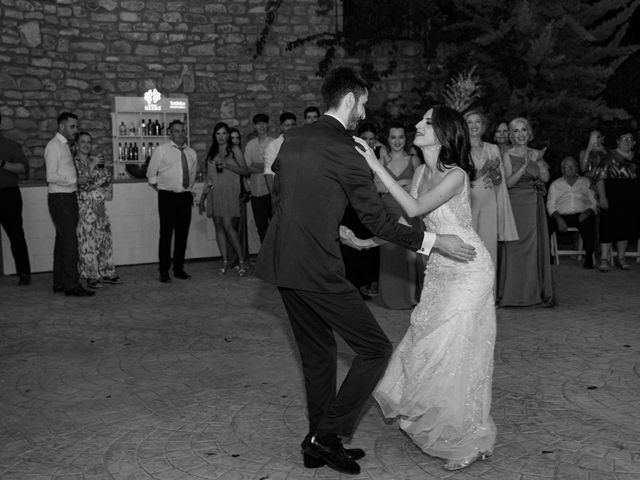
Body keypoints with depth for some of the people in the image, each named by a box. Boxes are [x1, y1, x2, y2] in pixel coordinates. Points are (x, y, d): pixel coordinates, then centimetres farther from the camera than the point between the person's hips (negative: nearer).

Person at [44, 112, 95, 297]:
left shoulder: (64, 145, 17)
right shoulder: (54, 145, -11)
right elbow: (51, 176, -18)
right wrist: (76, 180, -16)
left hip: (68, 197, 10)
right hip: (60, 198, -10)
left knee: (62, 240, 13)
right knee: (69, 241, -11)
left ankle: (59, 282, 20)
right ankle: (71, 286, -9)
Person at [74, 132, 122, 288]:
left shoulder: (96, 160, 15)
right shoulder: (74, 162, -3)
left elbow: (108, 179, 18)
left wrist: (107, 192, 0)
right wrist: (91, 166, -20)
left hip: (100, 205, 6)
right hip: (84, 207, -6)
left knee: (105, 239, 7)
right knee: (87, 241, -5)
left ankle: (106, 273, 16)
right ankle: (91, 277, 1)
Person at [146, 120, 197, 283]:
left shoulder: (191, 153, 12)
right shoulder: (160, 150, -1)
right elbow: (151, 174, 5)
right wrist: (160, 188, 5)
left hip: (185, 197, 4)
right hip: (167, 197, -4)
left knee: (183, 233, 7)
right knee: (166, 234, -4)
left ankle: (179, 268, 17)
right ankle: (164, 271, 2)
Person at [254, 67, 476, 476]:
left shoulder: (293, 138, 12)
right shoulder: (345, 151, -12)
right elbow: (378, 221, -11)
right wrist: (434, 242, -3)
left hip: (282, 262, 9)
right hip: (317, 268, -9)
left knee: (318, 350, 20)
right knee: (375, 348, 2)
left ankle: (319, 443, 28)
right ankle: (327, 434, 5)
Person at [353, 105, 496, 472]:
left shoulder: (455, 175, -19)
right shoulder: (423, 172, 5)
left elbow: (414, 208, -29)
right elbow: (410, 220, 10)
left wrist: (377, 166, -29)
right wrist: (368, 241, 2)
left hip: (468, 270, -8)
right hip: (439, 270, 8)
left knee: (456, 351, -2)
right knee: (429, 348, 10)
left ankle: (471, 441, 15)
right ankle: (438, 425, 29)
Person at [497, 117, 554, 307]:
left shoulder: (536, 154, 9)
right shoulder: (508, 155, -1)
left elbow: (545, 178, 0)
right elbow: (509, 182, -10)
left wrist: (538, 161, -12)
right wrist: (525, 166, -19)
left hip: (534, 205, 3)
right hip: (515, 204, -3)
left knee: (536, 246, 3)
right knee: (514, 247, -3)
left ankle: (538, 291, 9)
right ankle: (512, 293, 3)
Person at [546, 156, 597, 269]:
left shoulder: (585, 182, 20)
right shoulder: (555, 184, 20)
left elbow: (593, 202, 12)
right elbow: (550, 205, 9)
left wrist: (587, 212, -11)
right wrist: (558, 218, -10)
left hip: (581, 215, 0)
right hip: (562, 216, 1)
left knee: (588, 223, -36)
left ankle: (589, 258, -27)